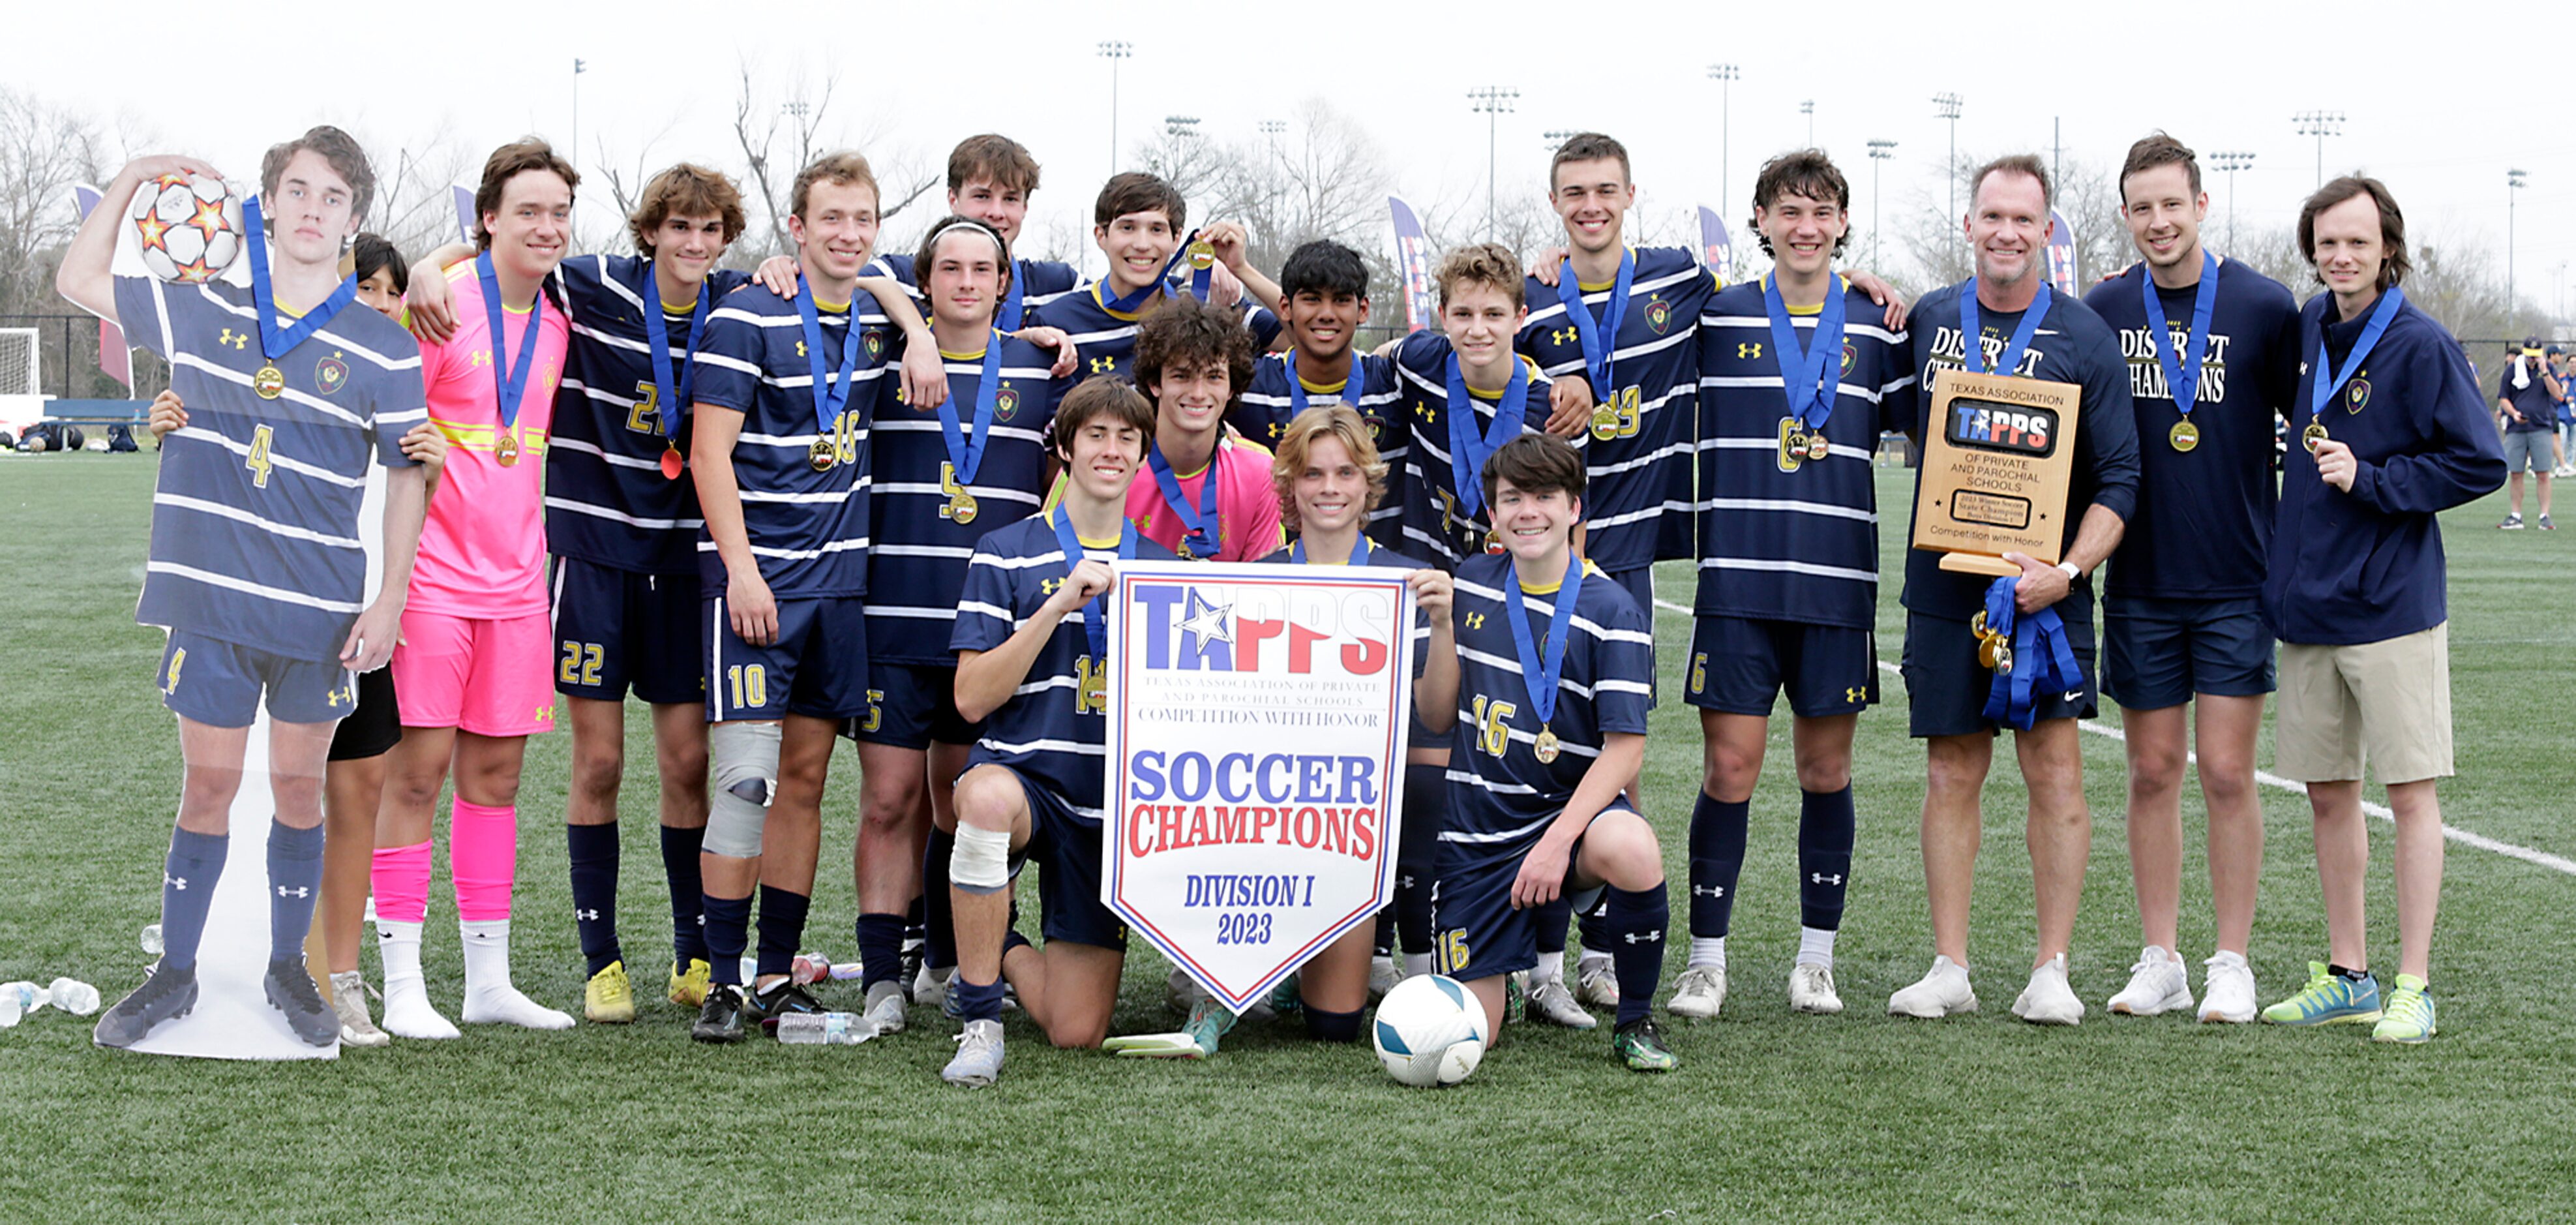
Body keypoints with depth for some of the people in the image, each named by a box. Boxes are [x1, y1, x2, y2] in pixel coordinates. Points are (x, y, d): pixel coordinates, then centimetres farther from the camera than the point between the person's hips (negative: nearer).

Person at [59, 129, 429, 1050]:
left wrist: (389, 603, -3)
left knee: (298, 786, 8)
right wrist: (129, 181, 12)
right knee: (208, 785, 6)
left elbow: (406, 478, 3)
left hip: (320, 613, -1)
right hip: (212, 599, 1)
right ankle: (175, 974, 17)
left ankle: (289, 968, 22)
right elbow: (79, 281, 18)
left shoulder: (385, 352, -1)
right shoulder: (203, 314, 6)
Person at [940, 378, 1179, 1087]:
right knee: (989, 797, -43)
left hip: (1115, 807, 3)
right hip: (1022, 775, -3)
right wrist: (1059, 605, -15)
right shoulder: (1006, 555, 1)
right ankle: (979, 1018, -24)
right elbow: (971, 698, -7)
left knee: (1077, 1032, -7)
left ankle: (1001, 951, 29)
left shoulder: (1163, 567, 12)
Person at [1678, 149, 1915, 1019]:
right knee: (1729, 768, -3)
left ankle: (1816, 959, 17)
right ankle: (1706, 961, 7)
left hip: (1839, 586, 1)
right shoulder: (1715, 318, 6)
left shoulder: (1876, 327, 9)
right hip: (1737, 580, -1)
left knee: (1826, 771, 7)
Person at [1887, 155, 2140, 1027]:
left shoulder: (2084, 339, -1)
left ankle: (2051, 970, 3)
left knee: (2055, 771, -4)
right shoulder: (1926, 322, 8)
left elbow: (2119, 480, -2)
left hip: (2042, 590, -2)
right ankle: (1949, 969, 10)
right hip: (1943, 586, 2)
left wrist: (2068, 570, -15)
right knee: (1952, 773, 5)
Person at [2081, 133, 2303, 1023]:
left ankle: (2232, 965, 8)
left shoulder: (2263, 307, -5)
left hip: (2237, 582, -2)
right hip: (2140, 583, 2)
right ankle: (2160, 961, 16)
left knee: (2226, 774, -2)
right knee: (2153, 772, 7)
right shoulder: (2103, 312, 2)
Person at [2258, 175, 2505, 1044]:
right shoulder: (2310, 326, 8)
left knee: (2410, 791, -1)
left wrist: (2371, 480, -16)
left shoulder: (2420, 345, -10)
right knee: (2328, 793, 11)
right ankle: (2346, 976, 21)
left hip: (2390, 605, -6)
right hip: (2308, 604, 6)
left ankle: (2413, 986, 3)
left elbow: (2481, 464, -10)